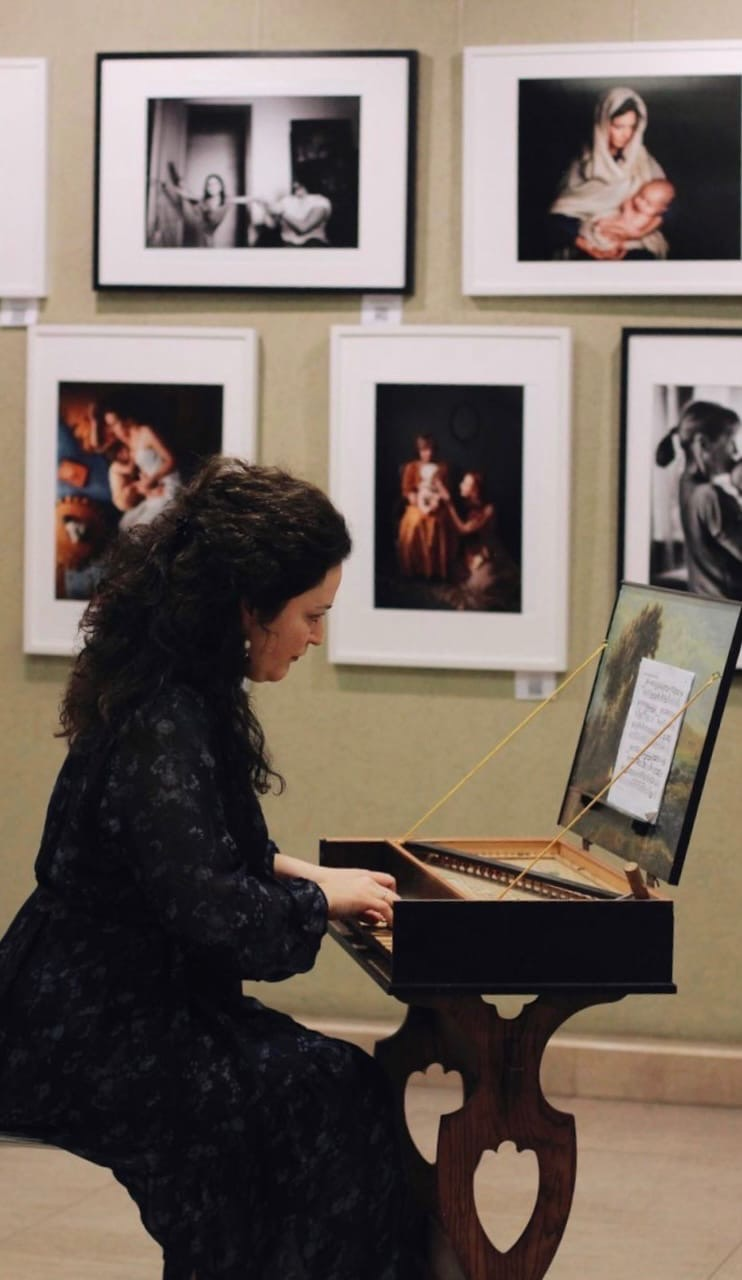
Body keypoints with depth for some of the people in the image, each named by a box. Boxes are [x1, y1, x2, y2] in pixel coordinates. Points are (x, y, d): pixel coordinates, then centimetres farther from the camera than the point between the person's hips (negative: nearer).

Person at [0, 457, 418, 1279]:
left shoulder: (177, 694, 10)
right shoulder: (160, 725, -21)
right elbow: (205, 908, -29)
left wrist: (299, 874, 10)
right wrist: (319, 897, -12)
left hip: (120, 1003, 10)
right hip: (87, 1038, -10)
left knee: (336, 1085, -1)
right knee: (341, 1100, -14)